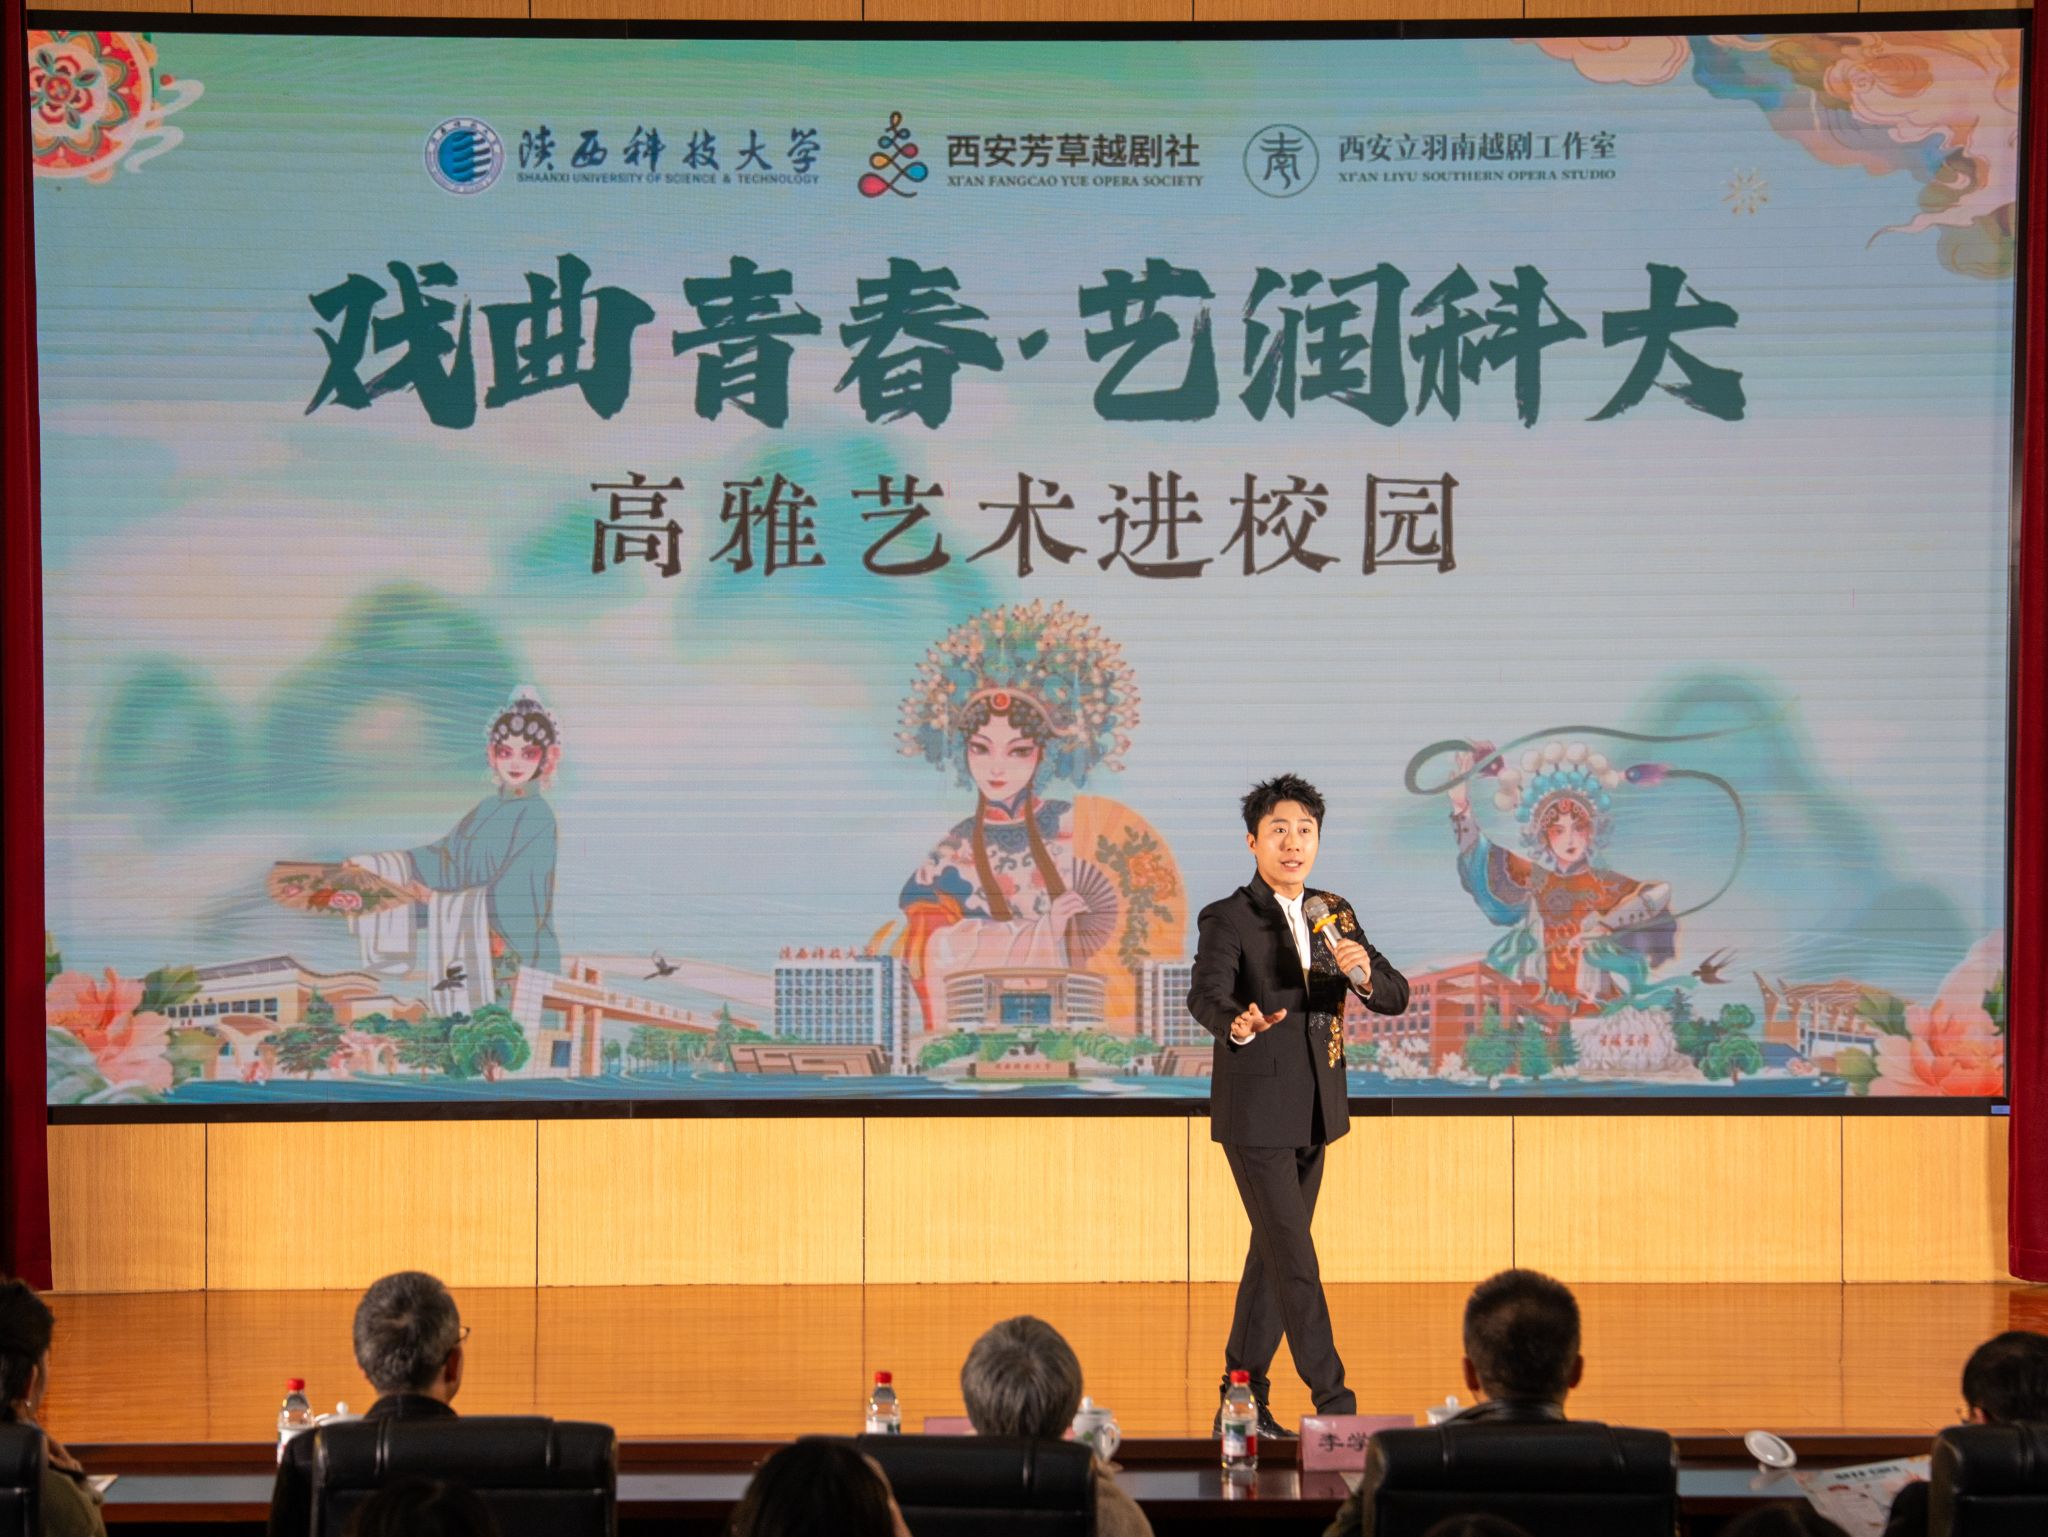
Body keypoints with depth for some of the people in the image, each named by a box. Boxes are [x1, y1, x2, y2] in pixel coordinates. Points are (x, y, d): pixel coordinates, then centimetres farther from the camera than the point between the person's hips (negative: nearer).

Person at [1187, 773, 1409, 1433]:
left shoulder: (1335, 915, 8)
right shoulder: (1228, 919, -11)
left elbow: (1395, 997, 2)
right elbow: (1205, 995, -28)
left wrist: (1363, 972, -21)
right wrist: (1238, 1024, -51)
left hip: (1314, 1114, 7)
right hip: (1256, 1115, -7)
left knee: (1273, 1254, 12)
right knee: (1295, 1259, -8)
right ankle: (1334, 1404, -6)